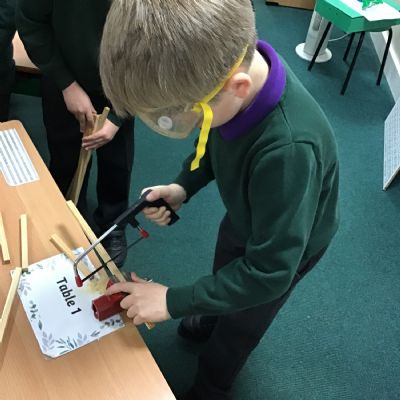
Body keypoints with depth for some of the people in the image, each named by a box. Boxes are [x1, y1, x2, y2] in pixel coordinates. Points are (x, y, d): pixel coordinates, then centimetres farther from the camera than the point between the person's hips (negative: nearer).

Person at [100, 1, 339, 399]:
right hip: (243, 219, 6)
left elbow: (269, 272, -35)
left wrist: (174, 301, -28)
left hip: (285, 247, -5)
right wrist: (183, 186, -18)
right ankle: (212, 323, 68)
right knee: (222, 284, 33)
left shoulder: (288, 148, -48)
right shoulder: (229, 64, -27)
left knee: (237, 326, 21)